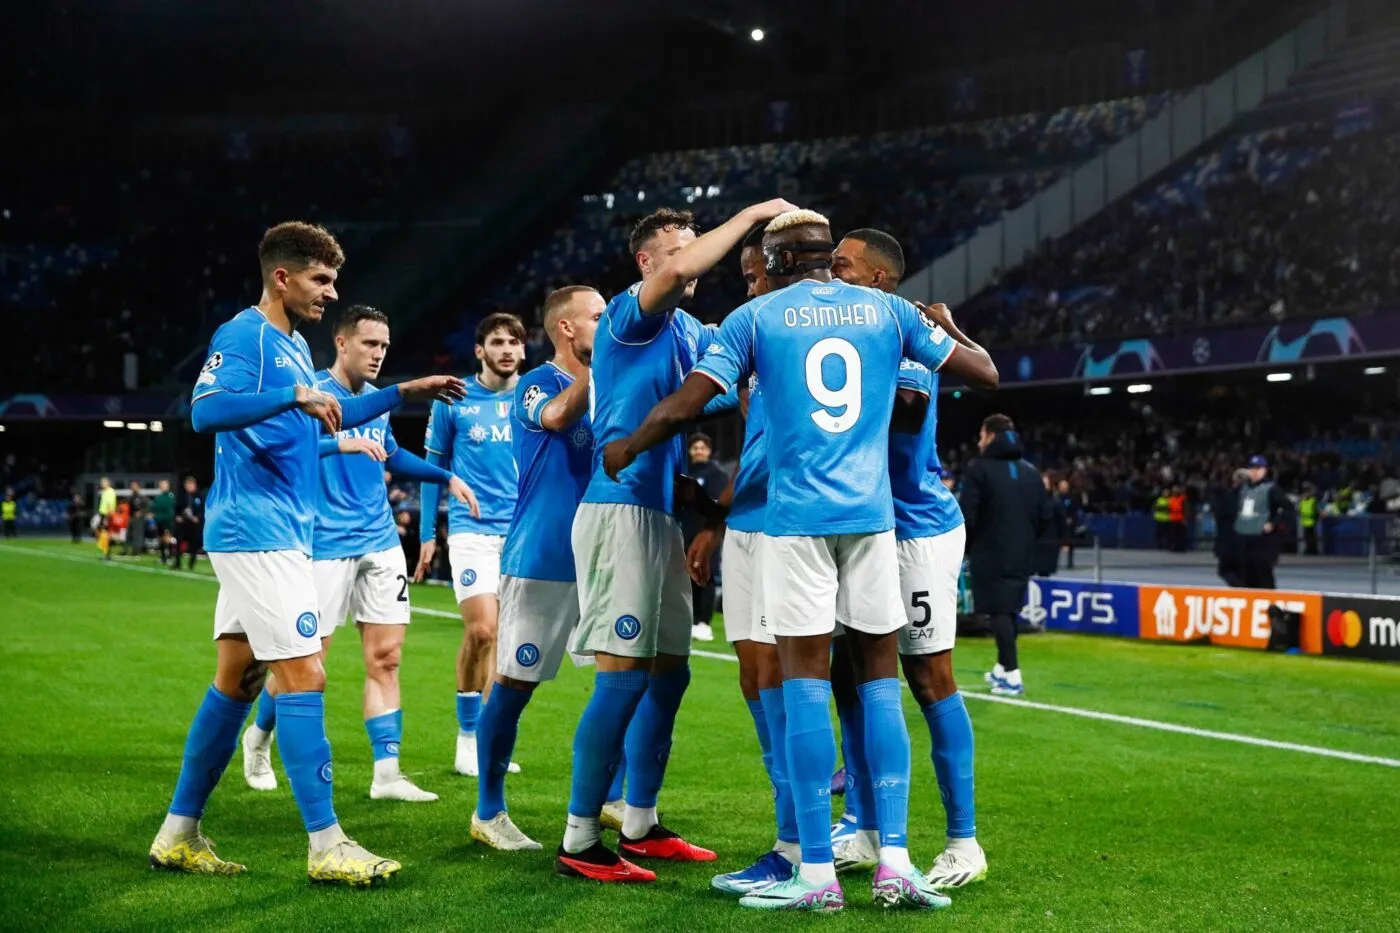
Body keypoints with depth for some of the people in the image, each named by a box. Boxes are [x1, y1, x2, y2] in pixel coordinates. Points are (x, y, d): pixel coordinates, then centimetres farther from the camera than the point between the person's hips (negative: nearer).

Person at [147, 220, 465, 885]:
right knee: (304, 675, -11)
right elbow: (206, 410, -27)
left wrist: (401, 393, 30)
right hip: (258, 534, -10)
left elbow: (323, 419, 34)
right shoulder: (244, 335, -11)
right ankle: (326, 847, -7)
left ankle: (179, 835, 18)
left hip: (277, 535, 10)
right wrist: (294, 395, -34)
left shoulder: (294, 346, 19)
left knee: (236, 679, 11)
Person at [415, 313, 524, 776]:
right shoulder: (454, 400, 2)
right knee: (482, 631, -13)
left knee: (504, 639, 5)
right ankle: (468, 739, 3)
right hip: (471, 529, -2)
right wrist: (426, 533, 7)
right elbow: (433, 466, 9)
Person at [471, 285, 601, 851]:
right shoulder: (535, 385, -6)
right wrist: (602, 362, -27)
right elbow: (558, 416, -30)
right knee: (513, 685, -1)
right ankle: (488, 812, 12)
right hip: (539, 563, -7)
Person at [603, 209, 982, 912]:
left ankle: (817, 873, 0)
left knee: (805, 679, 0)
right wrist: (946, 328, 37)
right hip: (871, 512, 2)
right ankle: (894, 864, 5)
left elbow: (682, 407, -3)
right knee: (879, 675, 8)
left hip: (796, 516, -2)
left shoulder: (756, 316, 4)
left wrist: (625, 450, 15)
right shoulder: (887, 309, 10)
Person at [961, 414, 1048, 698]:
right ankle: (1002, 668, 26)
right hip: (1021, 555, 6)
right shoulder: (1030, 470, 11)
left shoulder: (979, 468, -7)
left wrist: (965, 548, 1)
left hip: (990, 554, -6)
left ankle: (1012, 677, -11)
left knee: (999, 612, -5)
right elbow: (1044, 514, 10)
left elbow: (966, 516, -13)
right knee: (1009, 610, 17)